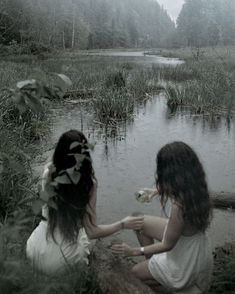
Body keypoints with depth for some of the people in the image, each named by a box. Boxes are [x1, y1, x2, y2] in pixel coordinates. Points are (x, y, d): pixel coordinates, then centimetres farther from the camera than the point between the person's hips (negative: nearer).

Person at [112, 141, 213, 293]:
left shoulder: (179, 206, -39)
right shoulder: (195, 188, -17)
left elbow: (167, 245, -23)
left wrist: (136, 251, -14)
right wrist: (157, 191, 6)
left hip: (186, 260, -7)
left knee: (135, 273, 18)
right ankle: (152, 263, 30)